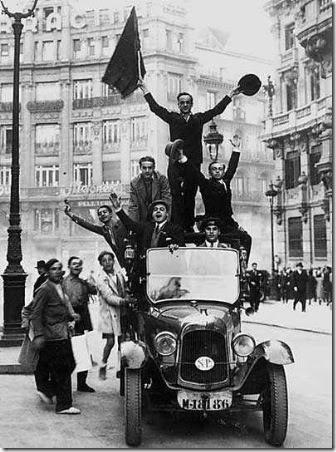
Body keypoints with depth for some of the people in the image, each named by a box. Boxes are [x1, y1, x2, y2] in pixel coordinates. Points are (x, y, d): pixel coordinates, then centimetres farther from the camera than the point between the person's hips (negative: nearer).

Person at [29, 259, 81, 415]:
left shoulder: (60, 287, 14)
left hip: (63, 334, 9)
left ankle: (46, 389, 24)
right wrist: (38, 335, -21)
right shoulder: (44, 289, -12)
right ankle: (64, 405, 6)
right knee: (62, 371, -4)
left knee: (69, 365, 11)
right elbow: (35, 314, -15)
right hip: (53, 336, -9)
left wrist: (71, 315, 9)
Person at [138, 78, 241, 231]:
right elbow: (156, 108, 9)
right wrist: (145, 90, 9)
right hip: (175, 163, -2)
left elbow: (217, 109, 17)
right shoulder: (172, 118, 10)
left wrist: (231, 95, 18)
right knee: (176, 196, -7)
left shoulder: (199, 118, 14)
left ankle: (189, 227, 11)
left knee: (190, 197, 5)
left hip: (194, 163, 2)